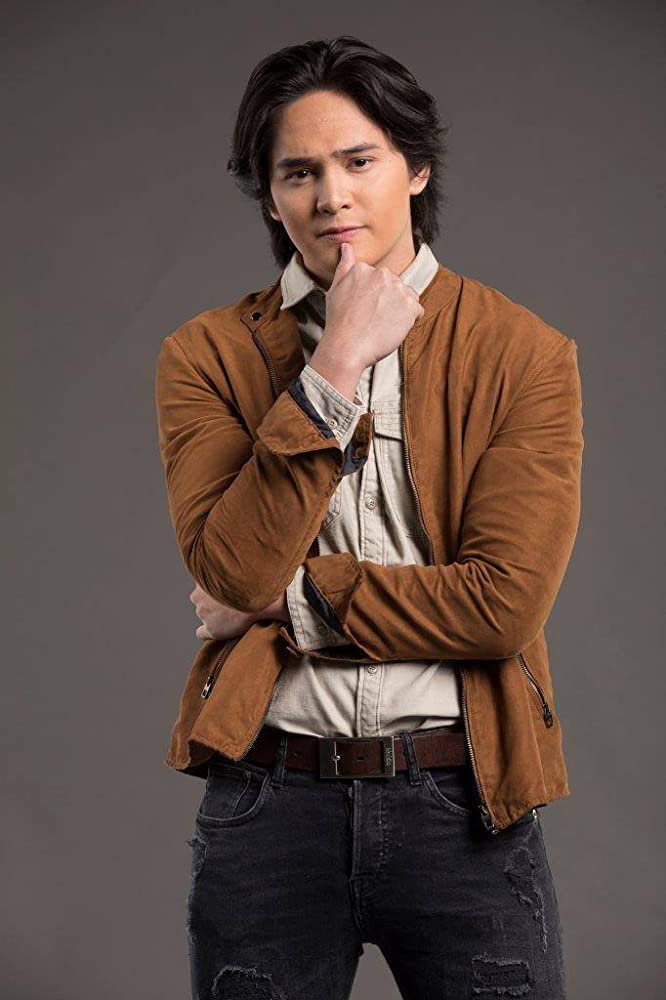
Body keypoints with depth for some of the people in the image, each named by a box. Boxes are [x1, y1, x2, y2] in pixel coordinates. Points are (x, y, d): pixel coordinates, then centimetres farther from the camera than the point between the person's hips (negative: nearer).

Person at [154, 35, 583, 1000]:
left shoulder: (526, 353, -3)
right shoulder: (208, 355, 1)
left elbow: (508, 601, -11)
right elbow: (234, 572, -13)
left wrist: (290, 600, -9)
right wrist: (336, 368, -16)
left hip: (463, 805, 0)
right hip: (267, 803, 1)